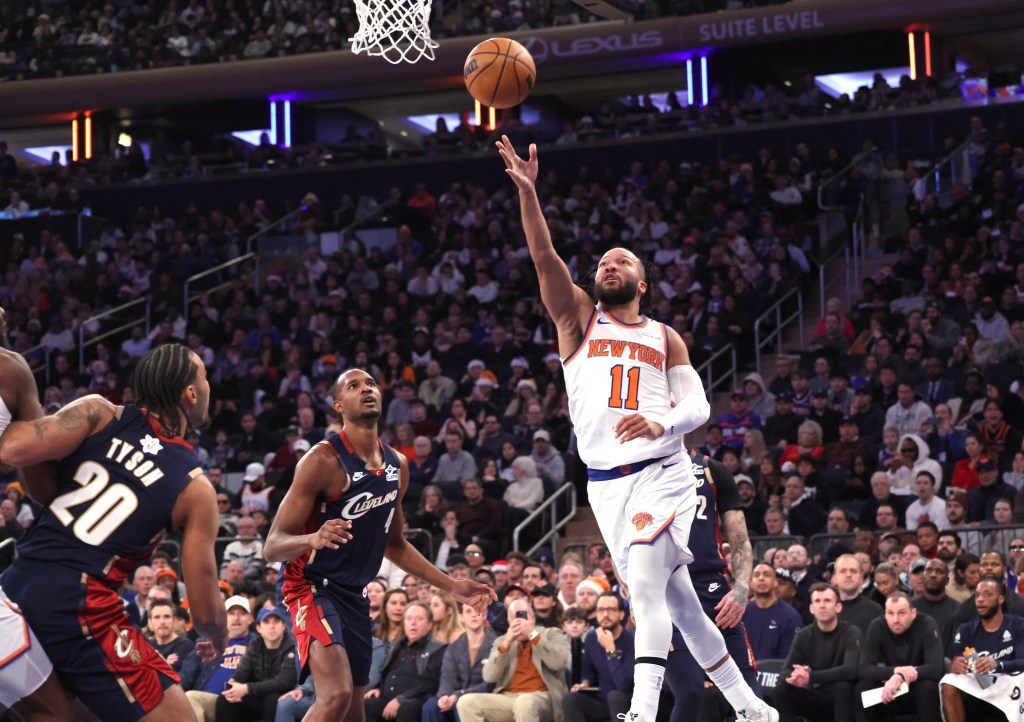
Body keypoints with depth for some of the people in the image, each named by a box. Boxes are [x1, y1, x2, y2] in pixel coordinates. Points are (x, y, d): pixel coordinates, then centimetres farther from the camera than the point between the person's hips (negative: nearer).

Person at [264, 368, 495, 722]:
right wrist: (314, 538, -40)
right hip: (314, 587, -8)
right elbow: (272, 546, -19)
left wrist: (452, 586, 18)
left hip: (355, 596, 8)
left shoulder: (397, 465, 7)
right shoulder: (323, 460, -17)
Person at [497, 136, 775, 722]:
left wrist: (662, 423, -20)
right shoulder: (579, 316, 13)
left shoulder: (664, 337, 12)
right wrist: (528, 192, -15)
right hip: (606, 481, 2)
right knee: (675, 598, 8)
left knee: (646, 587, -23)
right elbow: (544, 256, -2)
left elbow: (698, 405, 2)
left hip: (661, 472, -2)